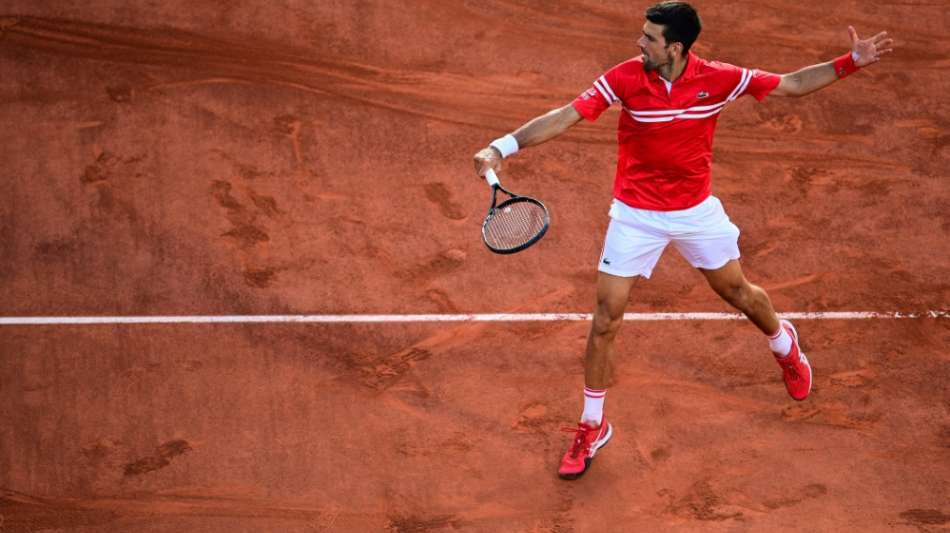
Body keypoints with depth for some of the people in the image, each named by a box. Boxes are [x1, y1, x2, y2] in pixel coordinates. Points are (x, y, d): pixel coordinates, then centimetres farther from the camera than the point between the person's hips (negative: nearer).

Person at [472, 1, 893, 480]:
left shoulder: (719, 79, -15)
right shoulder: (624, 78, -19)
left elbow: (793, 84, -6)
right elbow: (565, 117, -21)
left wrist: (853, 62, -15)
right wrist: (503, 146, -33)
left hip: (697, 210, 1)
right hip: (636, 215, -1)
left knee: (737, 291, 17)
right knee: (606, 318, -3)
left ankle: (784, 344, 54)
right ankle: (592, 426, 14)